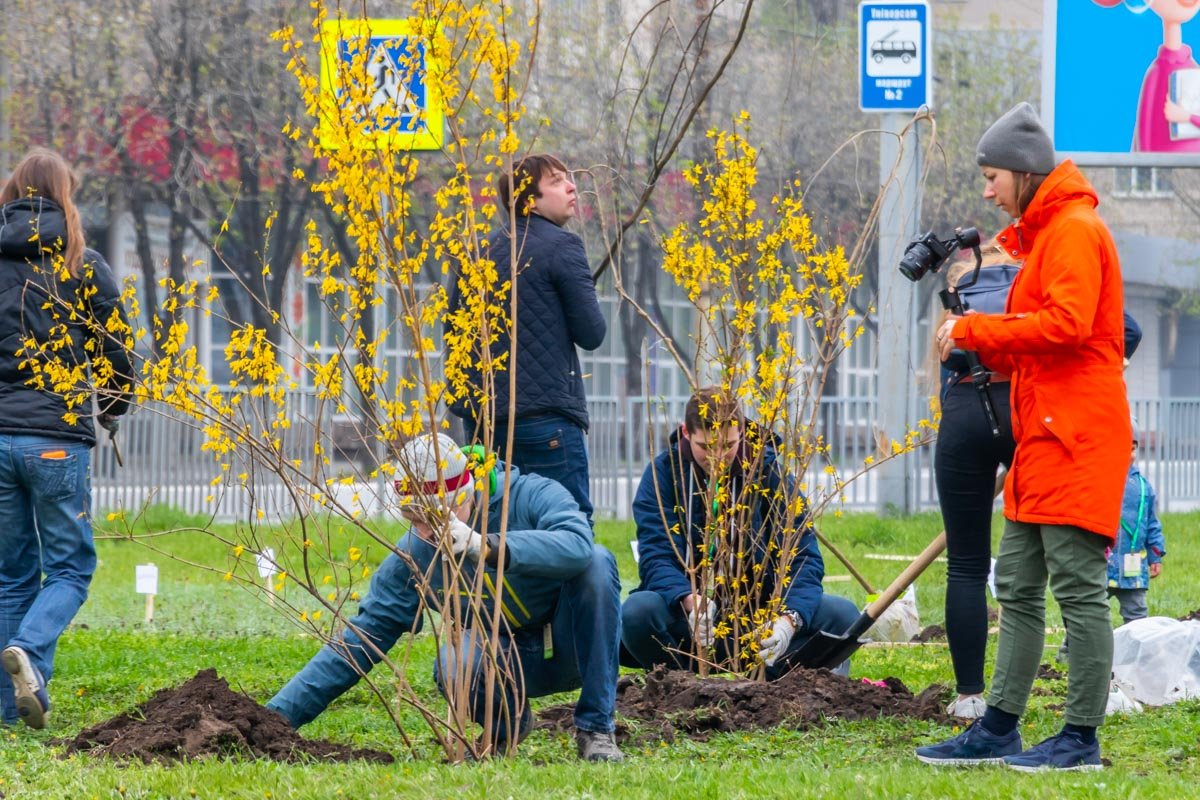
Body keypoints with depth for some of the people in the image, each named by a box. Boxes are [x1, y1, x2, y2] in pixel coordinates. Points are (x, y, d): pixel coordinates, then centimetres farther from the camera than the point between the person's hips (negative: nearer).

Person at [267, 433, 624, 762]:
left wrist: (489, 547, -51)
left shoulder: (533, 496, -20)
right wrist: (277, 713, -16)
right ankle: (507, 722, 3)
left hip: (578, 647, -1)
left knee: (596, 561, -31)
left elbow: (578, 547, -41)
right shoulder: (414, 555, -11)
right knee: (455, 664, -34)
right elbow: (361, 639, -9)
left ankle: (595, 728, -19)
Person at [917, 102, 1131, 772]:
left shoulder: (1075, 230, -10)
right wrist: (984, 350, 7)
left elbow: (1067, 325, -22)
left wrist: (976, 330, -13)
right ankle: (1000, 729, 14)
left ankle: (1082, 738, -6)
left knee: (1078, 586, -8)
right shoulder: (1043, 234, 21)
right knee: (1017, 587, 11)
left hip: (1076, 438, -11)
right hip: (1045, 436, 11)